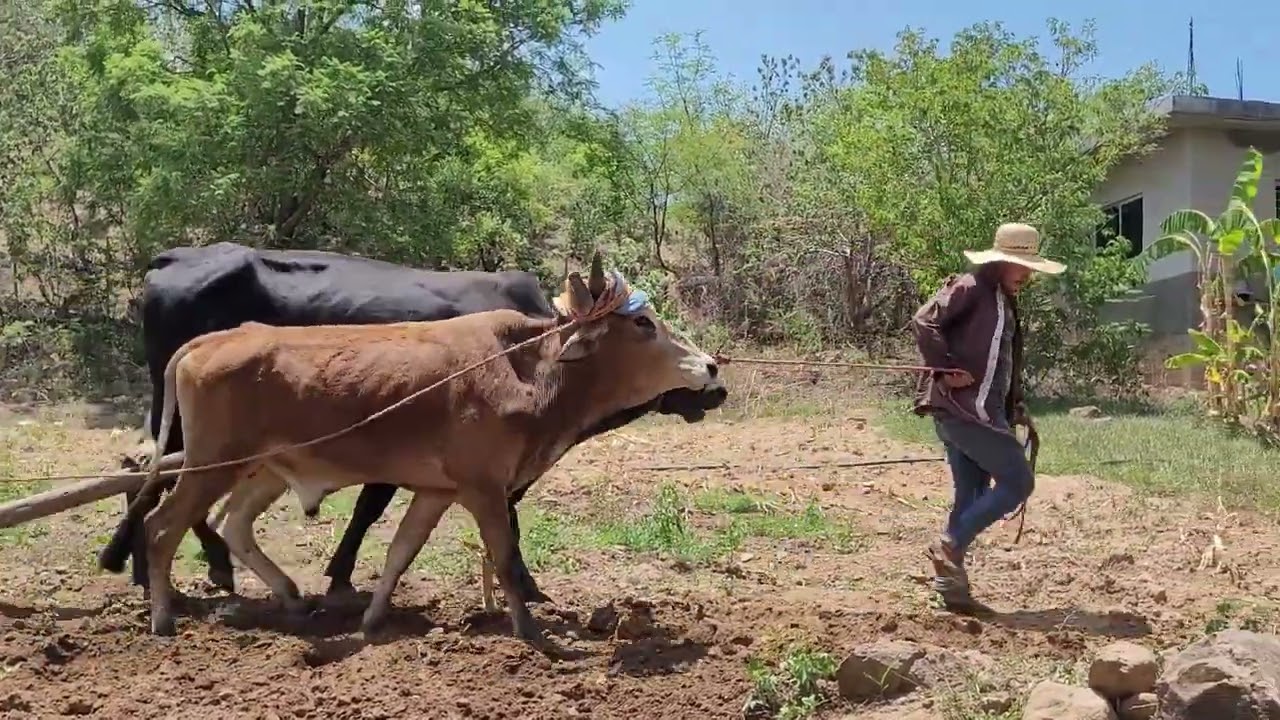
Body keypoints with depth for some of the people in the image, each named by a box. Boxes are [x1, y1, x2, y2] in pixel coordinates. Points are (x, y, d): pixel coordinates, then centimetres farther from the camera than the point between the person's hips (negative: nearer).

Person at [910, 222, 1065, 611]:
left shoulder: (1005, 301, 21)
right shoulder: (971, 287, -8)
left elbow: (1002, 364, 25)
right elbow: (925, 321, -20)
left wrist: (1016, 409, 15)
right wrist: (945, 370, -20)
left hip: (980, 411, 10)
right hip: (966, 408, -10)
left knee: (971, 496, 10)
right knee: (1018, 482, -6)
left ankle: (951, 584, 13)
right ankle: (950, 544, -5)